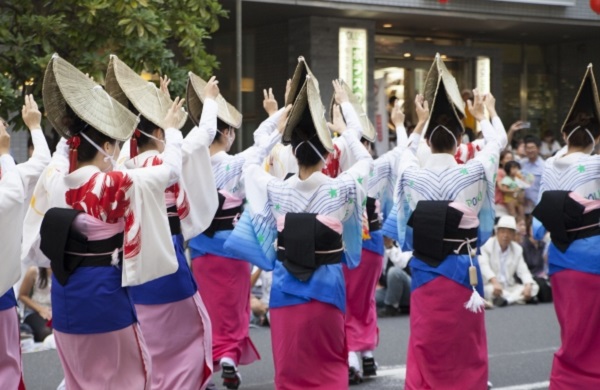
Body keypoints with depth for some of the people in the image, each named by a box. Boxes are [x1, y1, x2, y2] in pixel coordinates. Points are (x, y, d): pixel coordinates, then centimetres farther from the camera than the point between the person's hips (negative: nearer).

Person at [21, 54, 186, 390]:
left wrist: (81, 116, 26)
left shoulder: (54, 178, -4)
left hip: (64, 291, 6)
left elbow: (66, 145, 19)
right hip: (103, 291, -6)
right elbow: (172, 169, -7)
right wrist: (171, 129, 9)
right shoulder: (117, 185, -18)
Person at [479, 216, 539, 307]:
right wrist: (494, 282, -41)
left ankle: (506, 299, -32)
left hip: (509, 288, 6)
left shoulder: (517, 249, 12)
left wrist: (528, 286, -19)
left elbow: (523, 271, 3)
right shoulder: (487, 245, -6)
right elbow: (484, 266, -23)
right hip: (491, 285, -5)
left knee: (534, 287, -15)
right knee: (488, 290, -38)